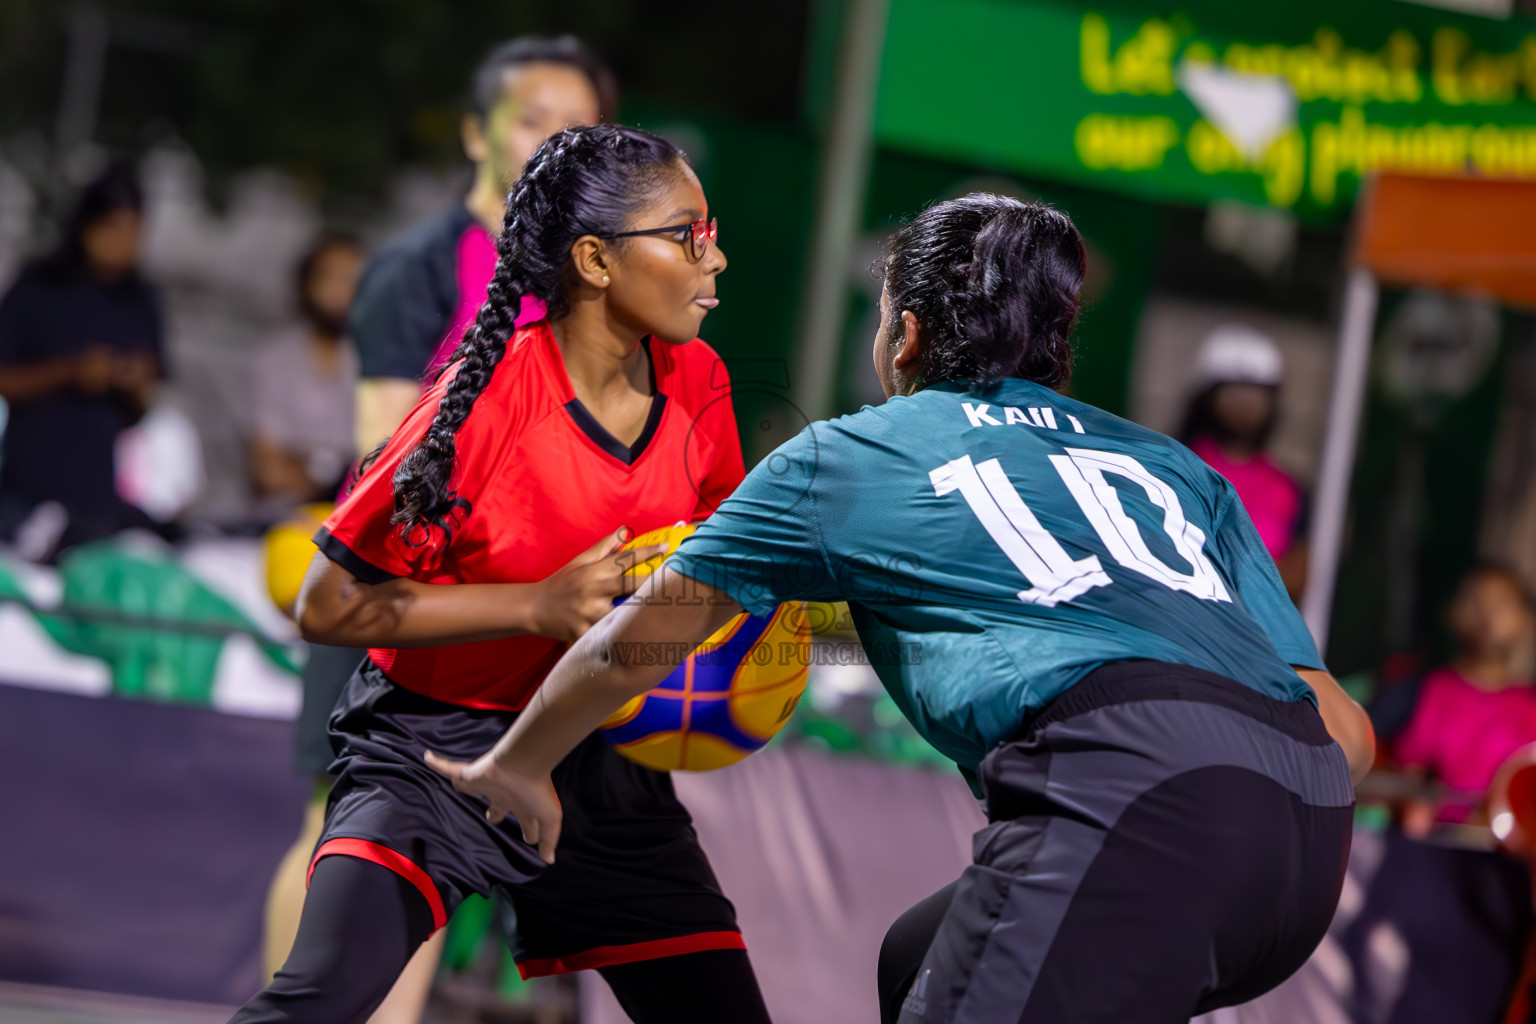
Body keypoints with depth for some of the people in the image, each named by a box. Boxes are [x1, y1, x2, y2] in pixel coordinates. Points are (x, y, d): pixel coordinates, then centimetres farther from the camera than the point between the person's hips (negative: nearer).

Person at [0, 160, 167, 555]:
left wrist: (137, 386, -10)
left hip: (101, 492, 3)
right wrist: (70, 371, -16)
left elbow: (142, 412, 13)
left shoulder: (140, 301, 10)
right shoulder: (37, 289, -1)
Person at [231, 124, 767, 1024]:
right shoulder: (491, 398, -20)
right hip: (435, 753, -6)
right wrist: (537, 606, -24)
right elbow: (329, 606, -17)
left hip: (600, 761, 6)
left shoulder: (698, 385, -3)